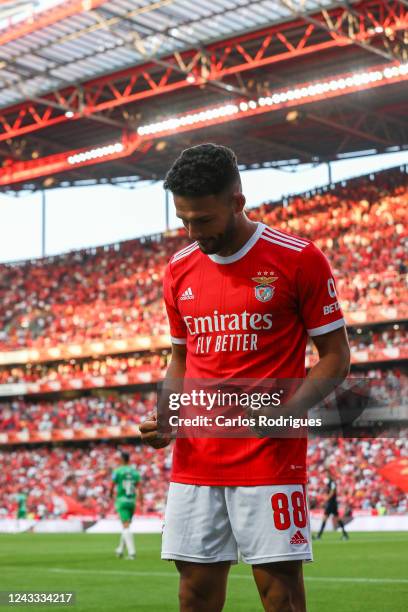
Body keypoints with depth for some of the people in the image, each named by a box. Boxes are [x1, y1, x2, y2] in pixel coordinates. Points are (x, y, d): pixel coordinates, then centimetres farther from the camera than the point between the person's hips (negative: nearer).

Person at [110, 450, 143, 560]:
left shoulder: (117, 471, -5)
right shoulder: (135, 472, 6)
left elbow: (112, 486, 0)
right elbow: (139, 487, -2)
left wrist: (111, 495, 20)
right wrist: (141, 500, -4)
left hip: (122, 501, -4)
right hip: (132, 501, 4)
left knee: (126, 527, -10)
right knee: (126, 526, 19)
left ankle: (131, 552, -23)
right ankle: (120, 550, 31)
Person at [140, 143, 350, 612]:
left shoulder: (298, 259, -6)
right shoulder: (179, 270, 10)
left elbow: (335, 356, -2)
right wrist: (163, 418, 2)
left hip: (271, 462, -4)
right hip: (194, 463, 5)